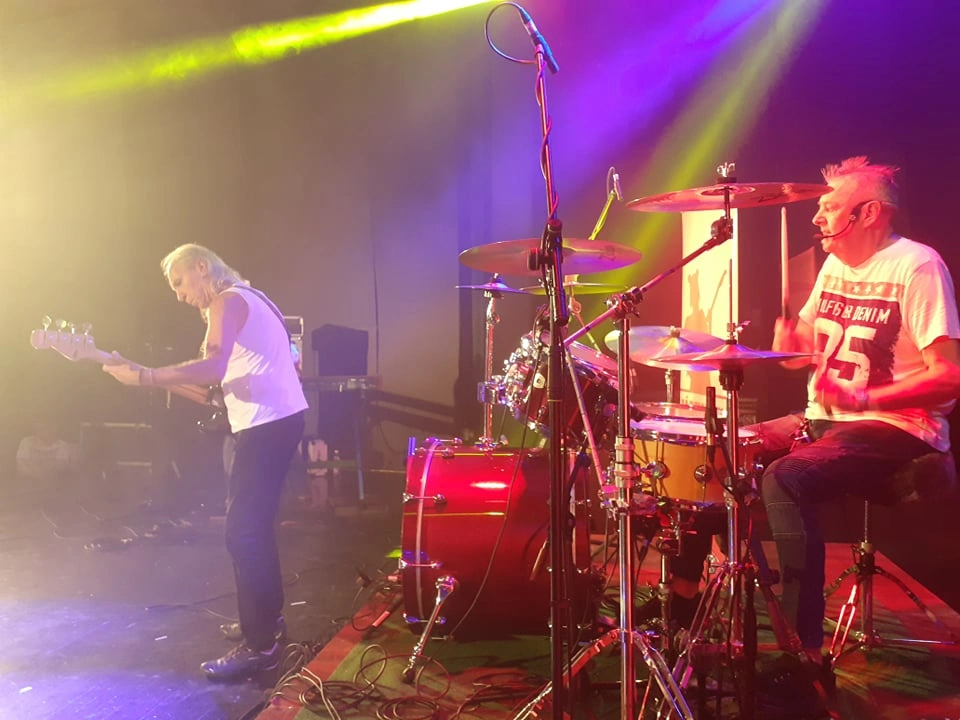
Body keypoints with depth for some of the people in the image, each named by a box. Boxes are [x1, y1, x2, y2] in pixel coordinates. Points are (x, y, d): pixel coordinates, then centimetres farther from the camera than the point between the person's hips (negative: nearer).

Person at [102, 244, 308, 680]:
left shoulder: (226, 300, -8)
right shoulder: (250, 300, 22)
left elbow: (214, 367, -24)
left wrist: (143, 377, -23)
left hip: (268, 422, -11)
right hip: (279, 417, 11)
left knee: (241, 531, -9)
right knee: (255, 523, 19)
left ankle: (260, 645, -5)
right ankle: (267, 615, 29)